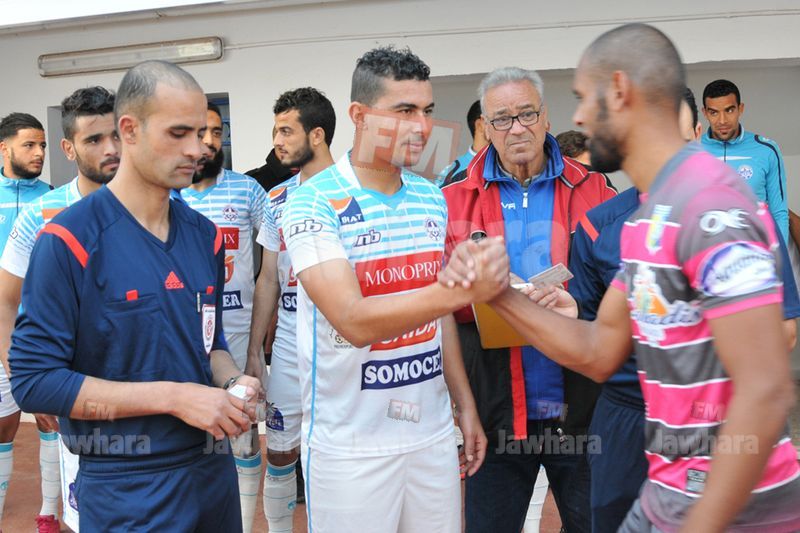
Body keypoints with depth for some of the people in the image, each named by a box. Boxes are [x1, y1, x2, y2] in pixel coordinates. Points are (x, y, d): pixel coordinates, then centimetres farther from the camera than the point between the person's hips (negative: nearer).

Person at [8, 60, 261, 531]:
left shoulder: (204, 235, 5)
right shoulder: (69, 240, -14)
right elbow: (34, 380, -17)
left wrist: (233, 385, -6)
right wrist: (175, 397, -21)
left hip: (215, 471, 6)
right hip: (126, 492, -6)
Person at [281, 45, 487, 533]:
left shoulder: (432, 199, 6)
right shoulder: (313, 204, -13)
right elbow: (355, 321, -24)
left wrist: (465, 404, 11)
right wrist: (458, 288, -34)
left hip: (433, 431, 5)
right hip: (350, 448, -5)